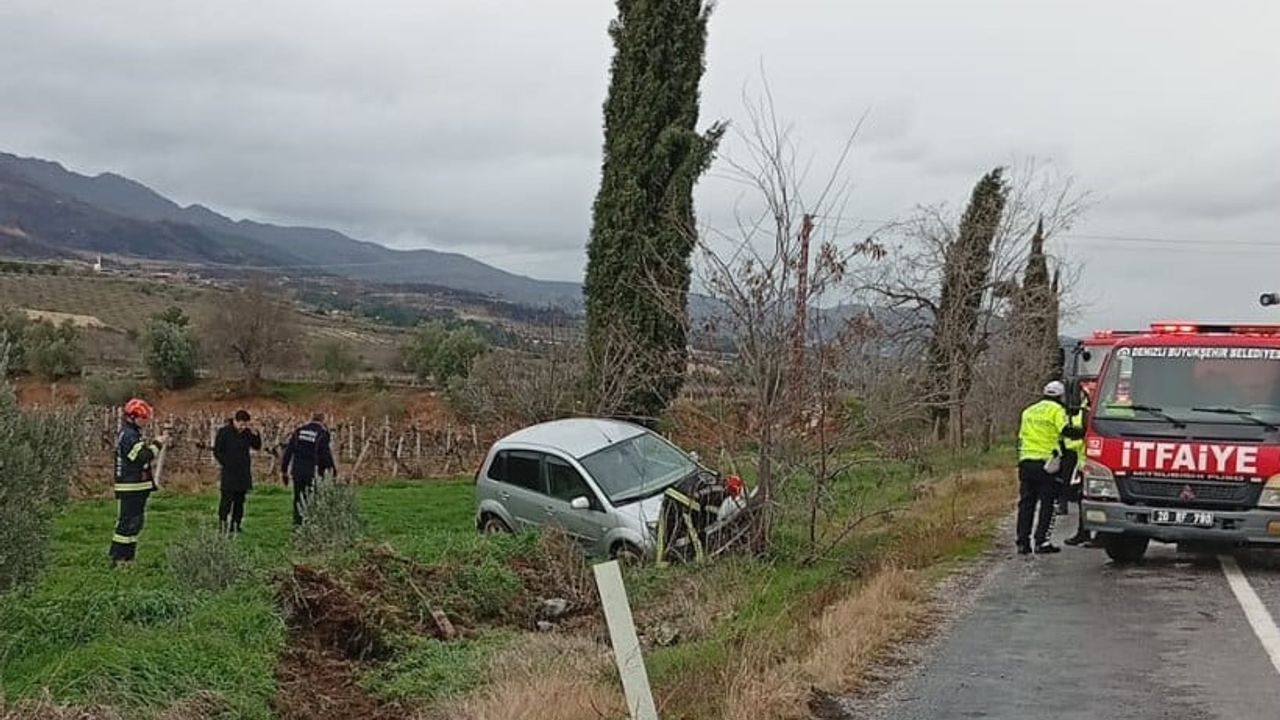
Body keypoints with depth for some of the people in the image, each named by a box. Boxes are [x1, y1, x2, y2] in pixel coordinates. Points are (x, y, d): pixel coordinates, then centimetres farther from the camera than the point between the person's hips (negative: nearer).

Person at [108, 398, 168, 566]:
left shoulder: (132, 433, 17)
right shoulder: (129, 436, -17)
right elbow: (142, 457, -25)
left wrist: (153, 444, 11)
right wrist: (157, 444, -18)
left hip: (137, 487, 11)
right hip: (131, 488, -11)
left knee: (135, 521, 15)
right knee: (128, 522, -9)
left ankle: (127, 555, 22)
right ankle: (117, 558, -6)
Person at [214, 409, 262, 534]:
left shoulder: (246, 433, 7)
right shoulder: (224, 432, -7)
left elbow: (257, 446, 5)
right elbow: (217, 451, -5)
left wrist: (254, 432, -6)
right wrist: (227, 464, -9)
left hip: (243, 473, 5)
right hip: (229, 473, -5)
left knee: (240, 500, 7)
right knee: (227, 499, -7)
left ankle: (235, 525, 12)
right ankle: (222, 523, -4)